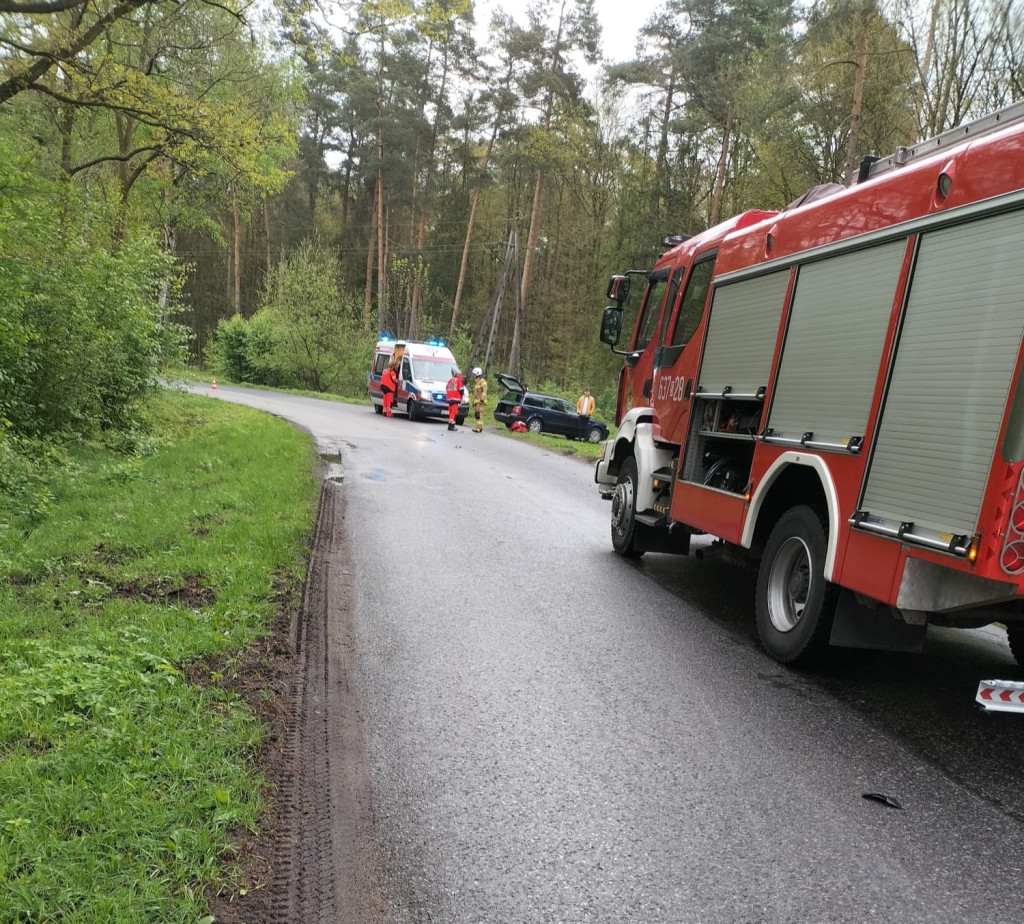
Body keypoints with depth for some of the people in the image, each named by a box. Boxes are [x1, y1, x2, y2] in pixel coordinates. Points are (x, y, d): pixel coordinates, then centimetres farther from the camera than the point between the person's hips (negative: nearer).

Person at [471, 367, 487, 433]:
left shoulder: (482, 381, -7)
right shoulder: (476, 382, 24)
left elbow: (484, 391, -18)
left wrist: (482, 398, -27)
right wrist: (473, 401, 26)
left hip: (480, 401, -10)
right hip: (476, 401, 10)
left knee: (479, 415, -15)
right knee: (476, 414, 9)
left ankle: (479, 428, -20)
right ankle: (478, 427, 15)